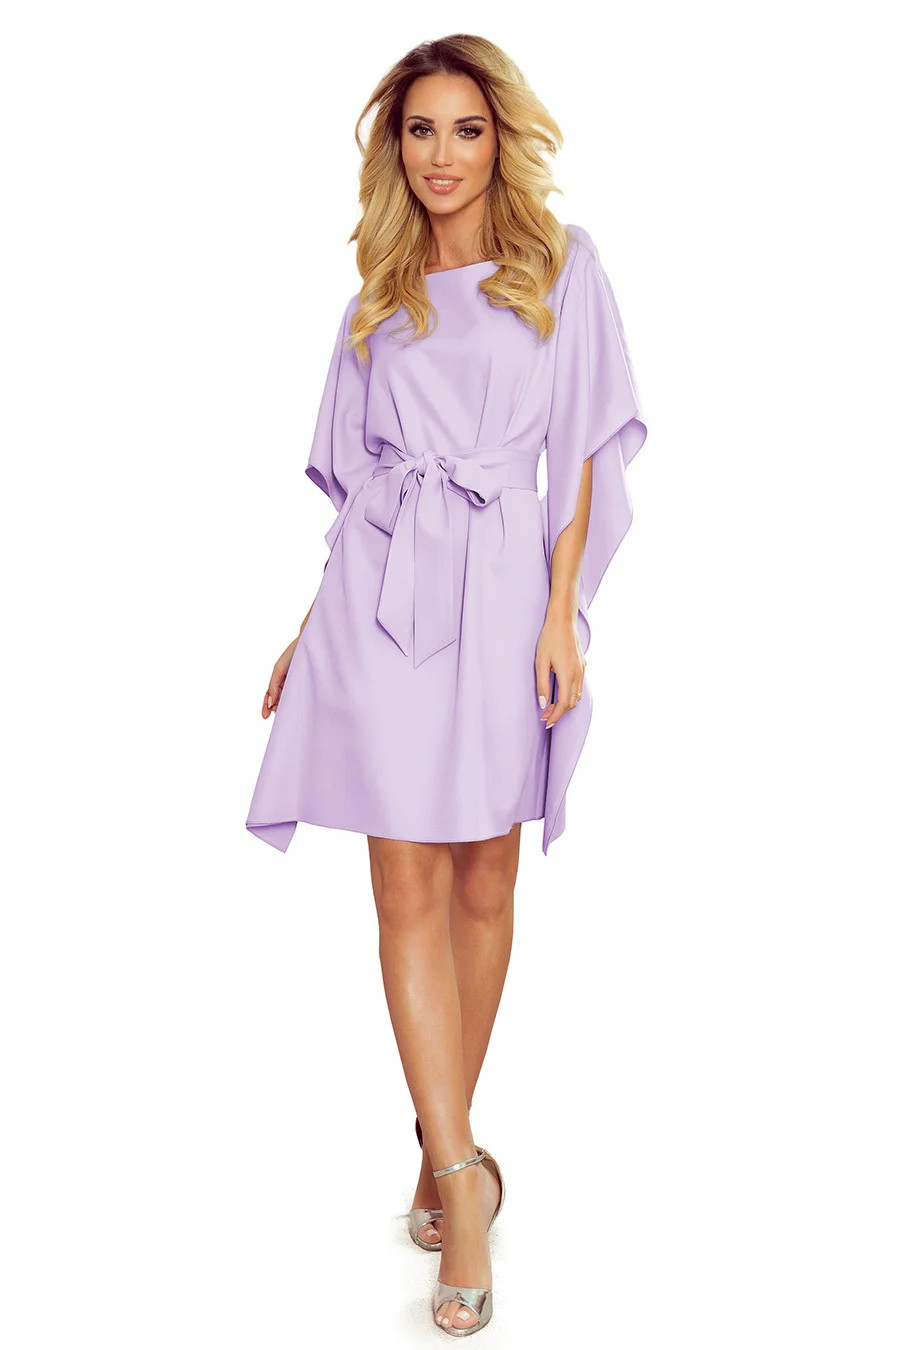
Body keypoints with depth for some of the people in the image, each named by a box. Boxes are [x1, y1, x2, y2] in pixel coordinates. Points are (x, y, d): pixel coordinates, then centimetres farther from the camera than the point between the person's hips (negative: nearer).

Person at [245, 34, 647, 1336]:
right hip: (383, 595, 2)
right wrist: (309, 631, 13)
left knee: (484, 886, 6)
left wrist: (561, 616, -8)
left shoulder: (562, 267, 8)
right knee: (409, 894, -4)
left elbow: (584, 454, 3)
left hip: (502, 587, -1)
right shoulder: (380, 293, 15)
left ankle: (447, 1148, 23)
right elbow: (357, 483, 16)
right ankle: (461, 1175, 5)